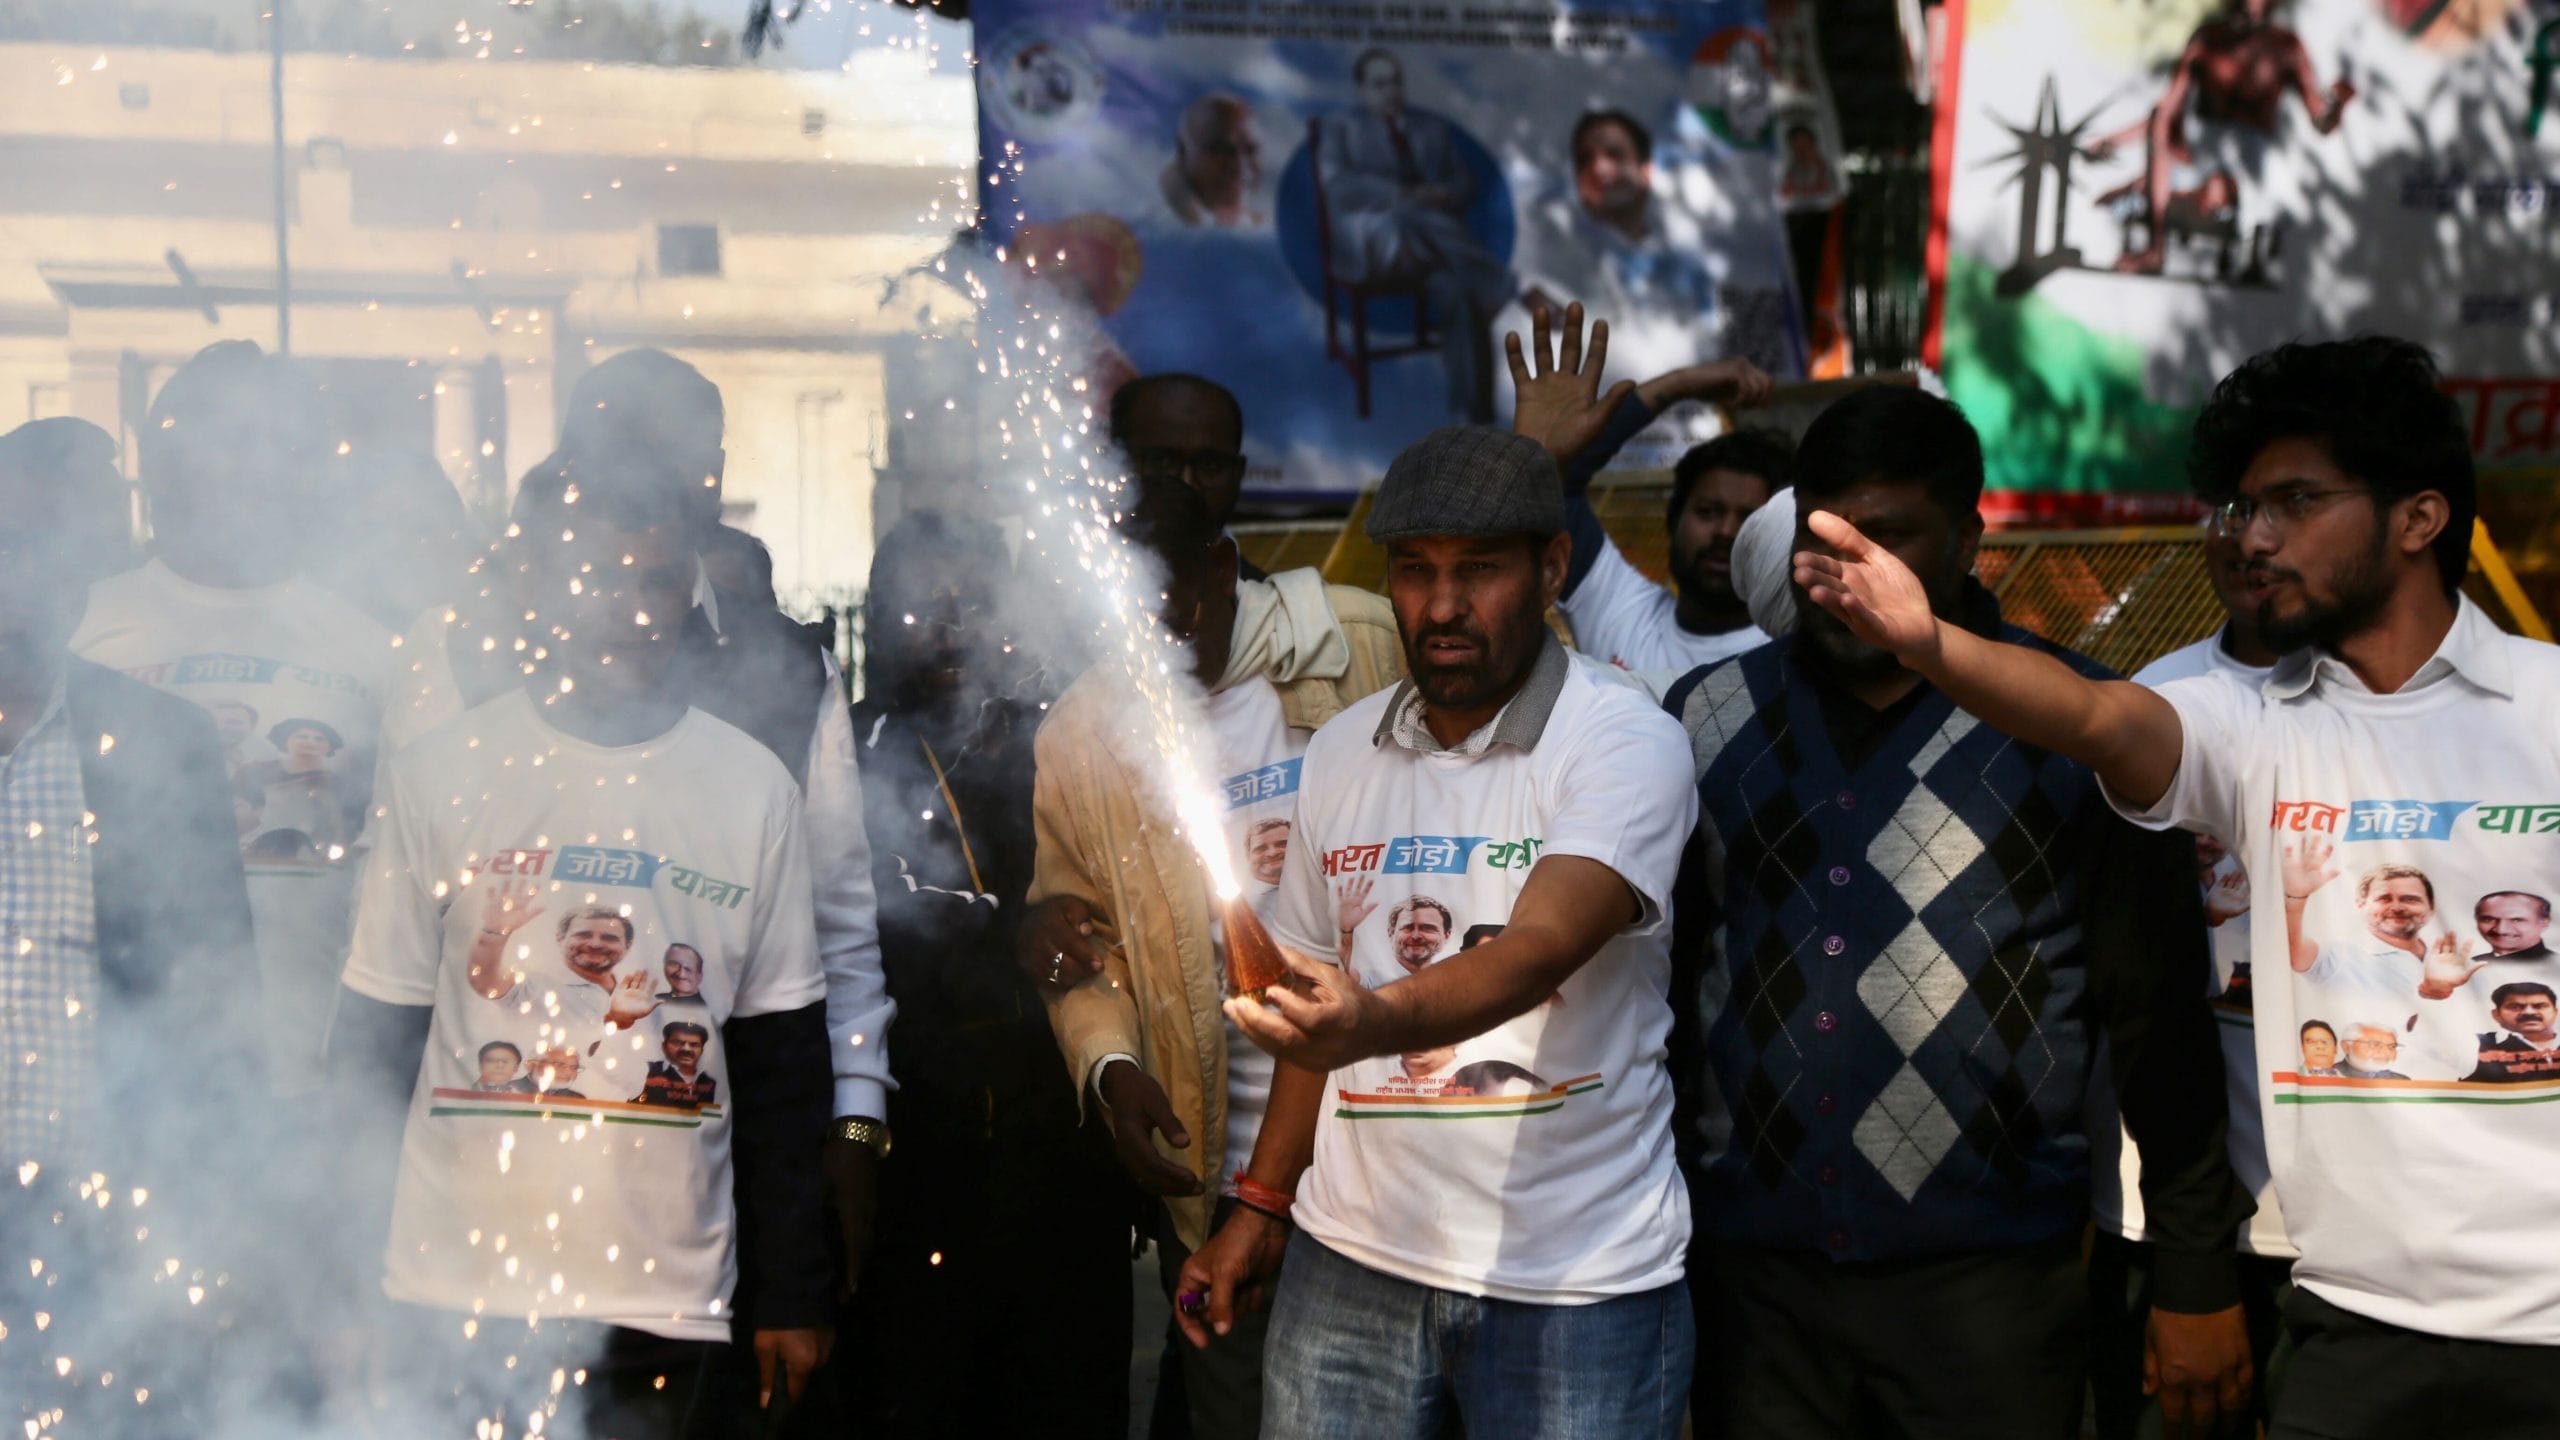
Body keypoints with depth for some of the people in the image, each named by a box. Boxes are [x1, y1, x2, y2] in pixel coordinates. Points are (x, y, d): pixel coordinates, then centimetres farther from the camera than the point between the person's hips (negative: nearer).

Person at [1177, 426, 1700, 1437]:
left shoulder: (1623, 743, -9)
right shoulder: (1341, 753, 8)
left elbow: (1539, 950, -25)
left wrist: (1376, 1021, -41)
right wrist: (1261, 1205, 11)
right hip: (1348, 1265, 5)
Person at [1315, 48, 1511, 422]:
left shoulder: (1433, 128, 26)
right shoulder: (1339, 127, 15)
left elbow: (1465, 184, 19)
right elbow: (1338, 185, -3)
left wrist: (1446, 195, -8)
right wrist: (1400, 195, -17)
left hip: (1434, 230, 3)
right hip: (1370, 240, -3)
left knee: (1453, 285, -34)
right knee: (1405, 221, -42)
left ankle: (1474, 408, -39)